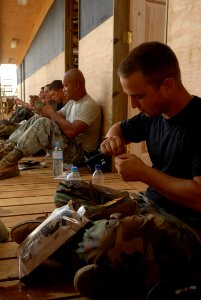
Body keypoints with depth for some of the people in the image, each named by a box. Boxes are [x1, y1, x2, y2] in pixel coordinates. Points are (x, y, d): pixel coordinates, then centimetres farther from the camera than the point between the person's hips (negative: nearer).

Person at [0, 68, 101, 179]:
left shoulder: (89, 105, -15)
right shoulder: (72, 102, 15)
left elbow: (71, 131, -27)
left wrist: (51, 113, -15)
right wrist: (39, 106, -3)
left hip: (79, 153, -9)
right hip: (68, 147, 9)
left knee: (43, 123, -26)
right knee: (36, 119, 7)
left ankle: (9, 163, -28)